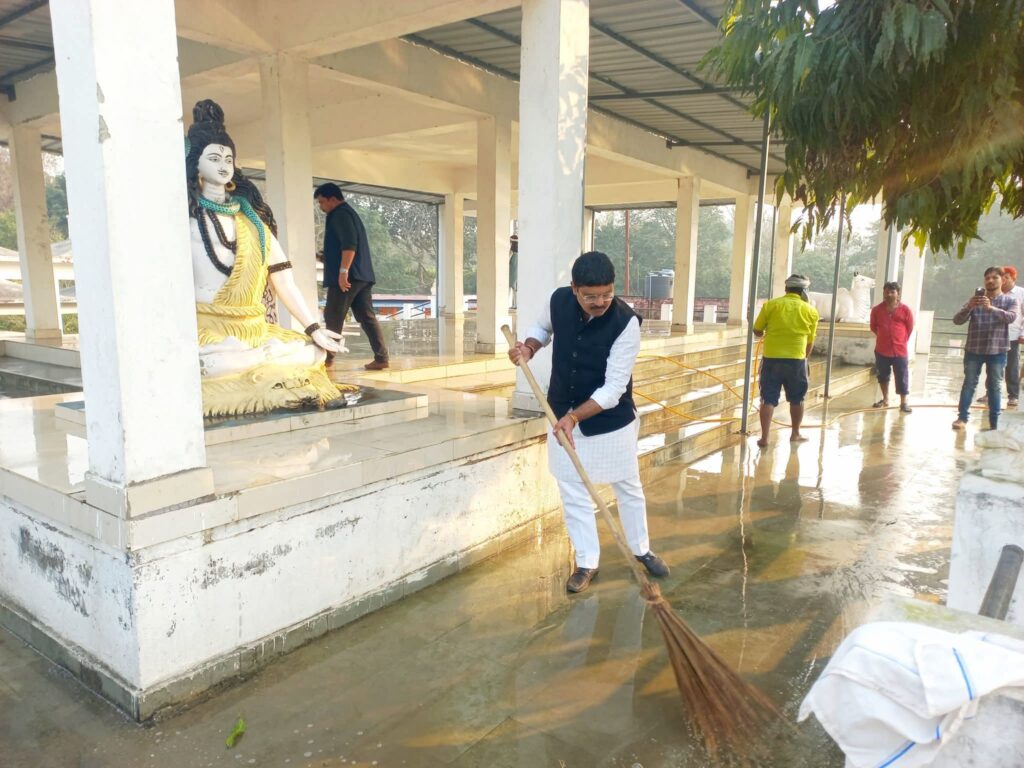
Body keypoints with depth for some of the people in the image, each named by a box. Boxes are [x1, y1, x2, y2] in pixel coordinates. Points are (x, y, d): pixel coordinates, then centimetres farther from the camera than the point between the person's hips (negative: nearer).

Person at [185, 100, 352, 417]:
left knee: (313, 353, -13)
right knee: (216, 362, -37)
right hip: (207, 329, -5)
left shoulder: (251, 216, 17)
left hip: (254, 328, 5)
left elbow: (282, 278, 11)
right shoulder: (187, 216, 4)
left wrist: (314, 329, 1)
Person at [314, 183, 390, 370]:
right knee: (367, 317, 4)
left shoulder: (340, 214, -7)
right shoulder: (349, 213, 25)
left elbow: (349, 244, -20)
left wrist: (343, 271, -25)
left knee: (333, 319, -3)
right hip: (362, 275, 10)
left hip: (349, 276, -10)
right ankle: (381, 358, 0)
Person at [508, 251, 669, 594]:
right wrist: (528, 347, -10)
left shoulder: (626, 323, -26)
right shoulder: (558, 300, -13)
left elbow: (613, 388, -27)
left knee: (628, 488, 16)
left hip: (611, 420, -3)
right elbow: (542, 327, 12)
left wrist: (574, 417, -35)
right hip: (562, 416, 3)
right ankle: (587, 563, 26)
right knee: (573, 494, 10)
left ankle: (641, 550, 39)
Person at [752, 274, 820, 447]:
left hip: (771, 358, 0)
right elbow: (810, 341, 8)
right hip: (796, 359, 0)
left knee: (768, 399, 4)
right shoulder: (811, 311, 3)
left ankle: (764, 437, -3)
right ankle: (795, 434, 29)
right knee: (797, 399, 17)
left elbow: (757, 331, 4)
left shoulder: (770, 305, 0)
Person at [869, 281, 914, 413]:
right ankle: (885, 399, 29)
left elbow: (910, 328, 5)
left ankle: (903, 403, 9)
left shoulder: (905, 310, -6)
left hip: (900, 350, -3)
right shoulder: (877, 309, 0)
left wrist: (900, 340, 9)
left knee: (902, 377, 0)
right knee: (883, 375, 13)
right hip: (882, 349, 3)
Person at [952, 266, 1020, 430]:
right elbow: (957, 320, -4)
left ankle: (994, 423, 11)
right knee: (969, 384, 3)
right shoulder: (976, 299, 7)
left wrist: (991, 308, -35)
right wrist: (969, 307, -24)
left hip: (997, 351, -1)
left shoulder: (1011, 300, 4)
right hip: (973, 349, 1)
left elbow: (1011, 317, -18)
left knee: (995, 387, 5)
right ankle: (962, 417, 8)